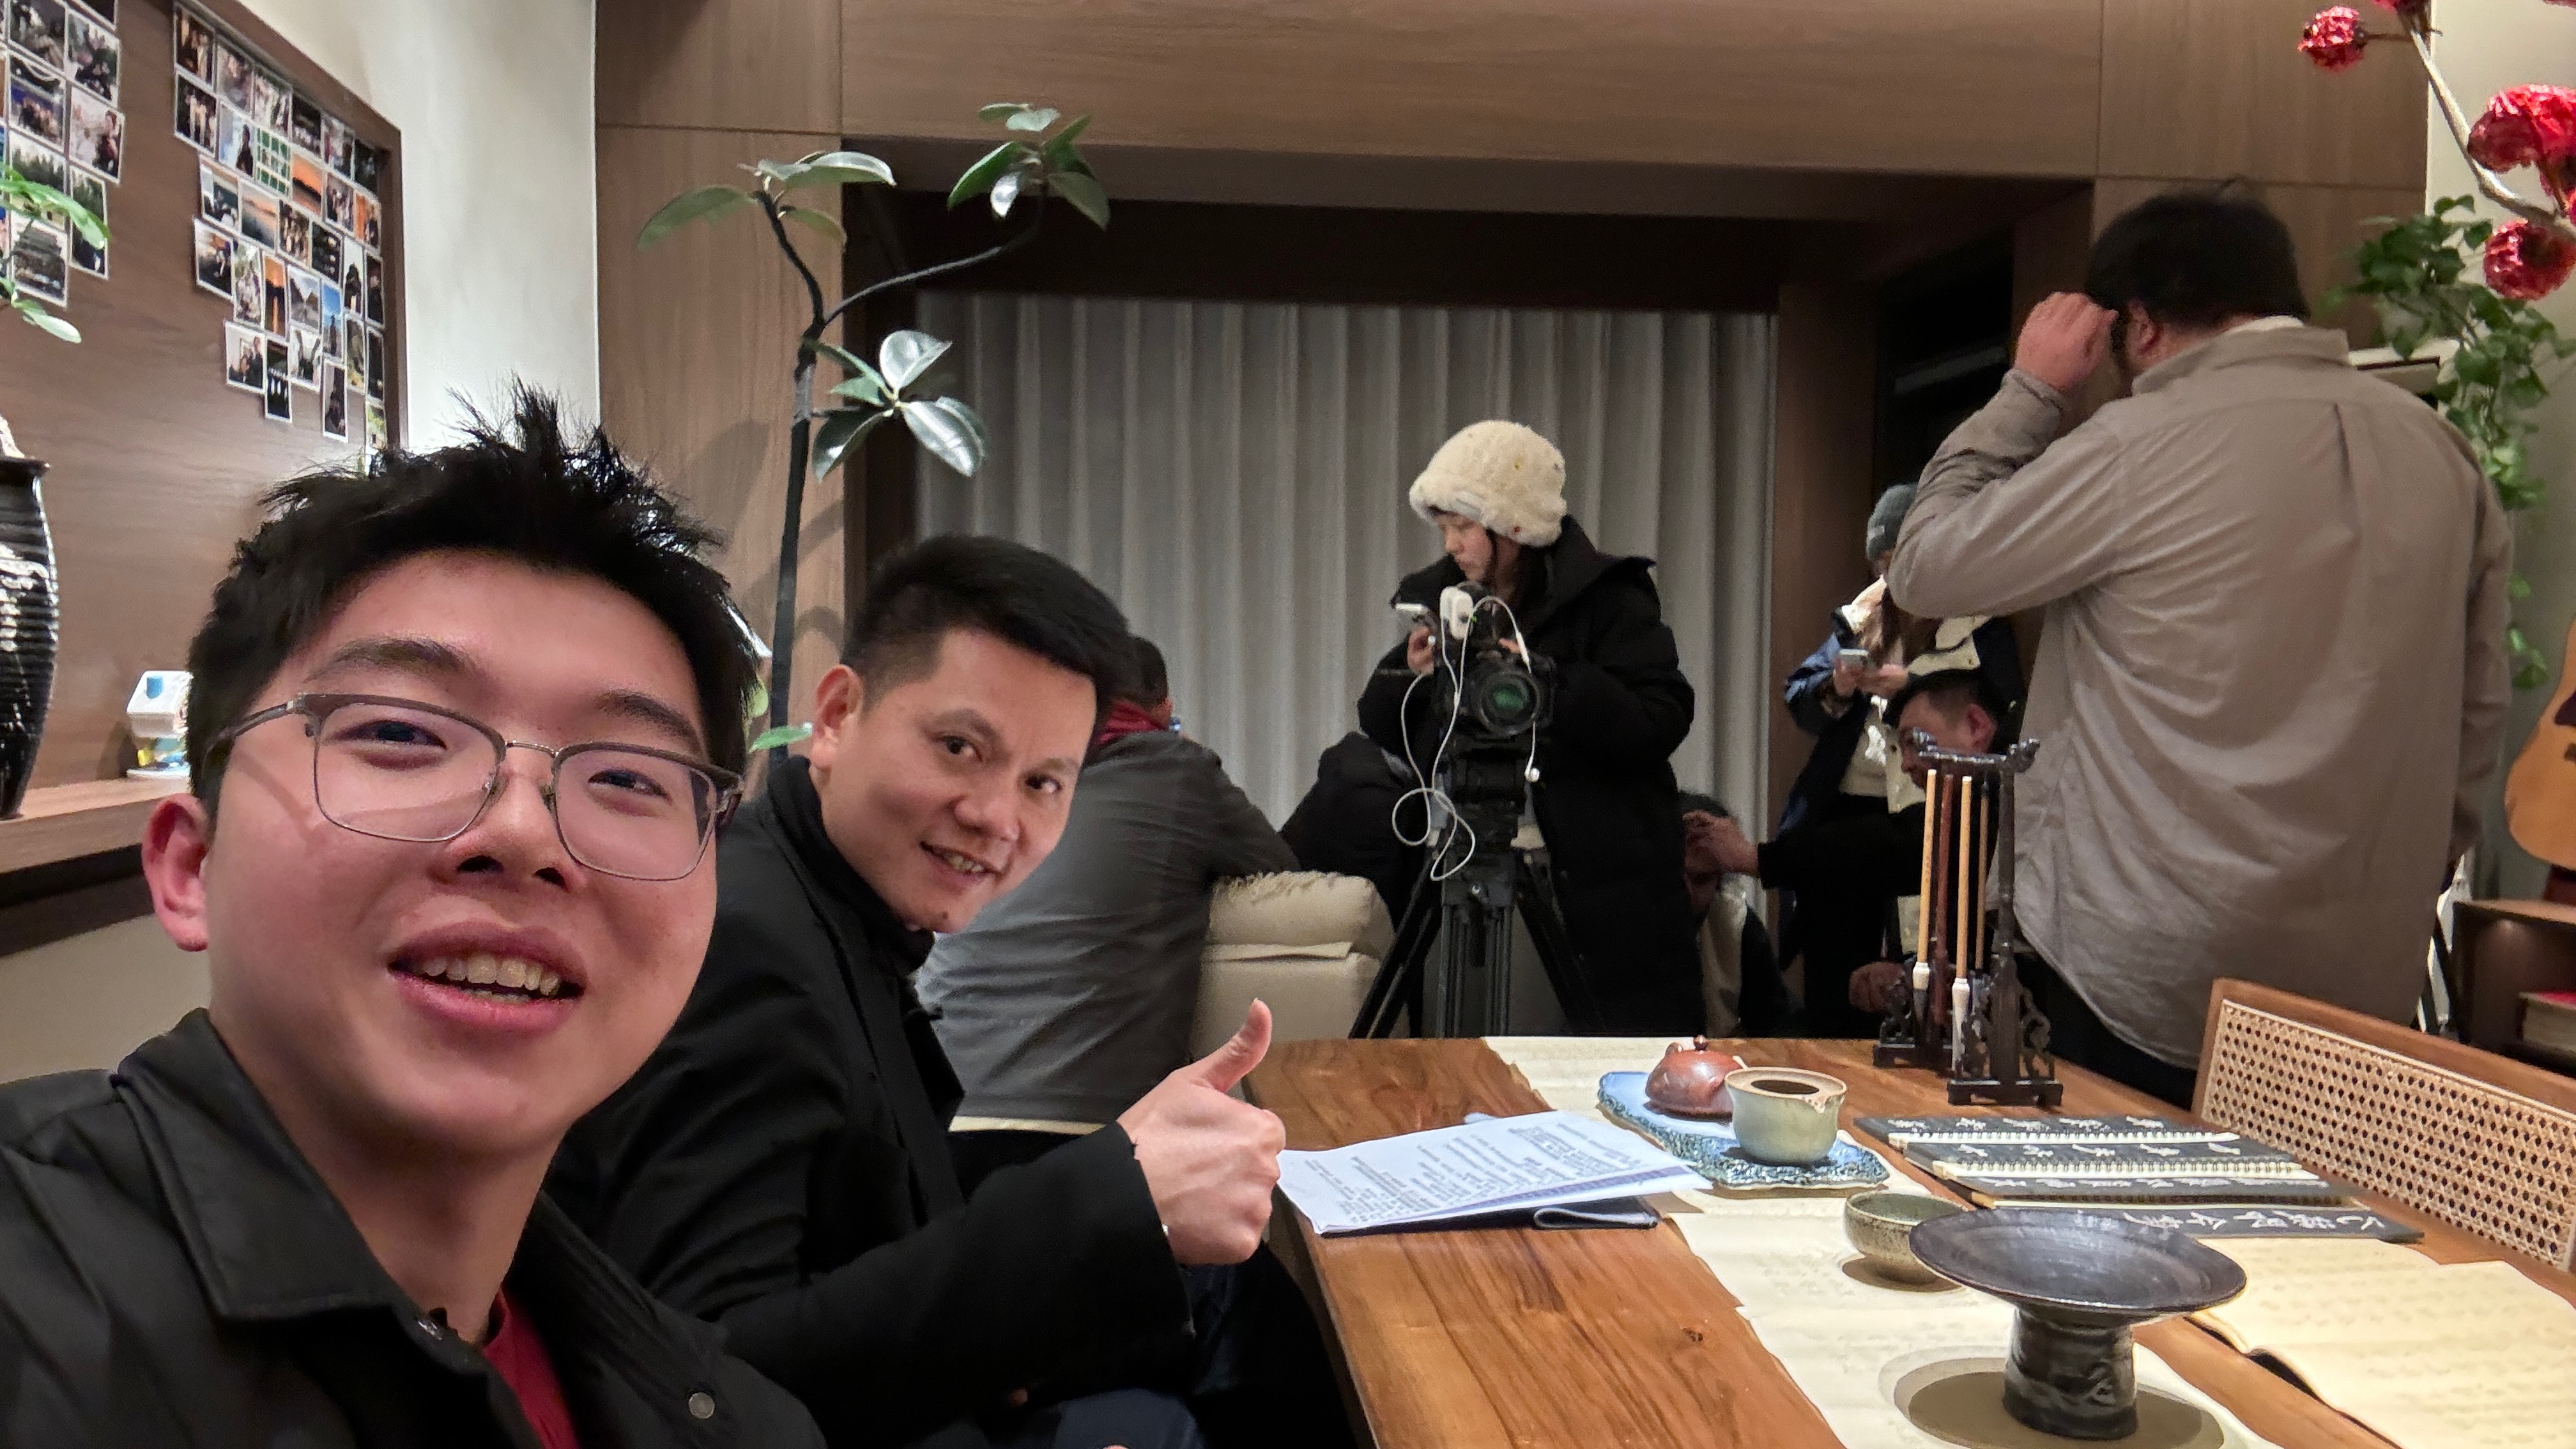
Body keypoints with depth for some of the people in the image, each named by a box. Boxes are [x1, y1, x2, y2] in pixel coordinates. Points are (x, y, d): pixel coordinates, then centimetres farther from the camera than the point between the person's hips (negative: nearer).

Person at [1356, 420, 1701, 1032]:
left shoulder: (1608, 597, -6)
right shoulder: (1434, 595, 8)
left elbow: (1661, 723, -17)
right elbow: (1384, 730, 12)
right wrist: (1409, 674, -9)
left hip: (1607, 885, -4)